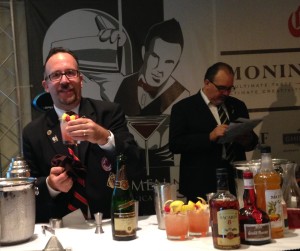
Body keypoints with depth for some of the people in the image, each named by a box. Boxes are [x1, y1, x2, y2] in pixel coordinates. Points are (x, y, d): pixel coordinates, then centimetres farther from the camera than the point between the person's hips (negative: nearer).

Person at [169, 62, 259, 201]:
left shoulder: (238, 106, 13)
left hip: (235, 184, 4)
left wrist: (247, 140, -8)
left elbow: (252, 142, 17)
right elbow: (174, 144, -11)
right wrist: (210, 137, -21)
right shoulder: (183, 108, -2)